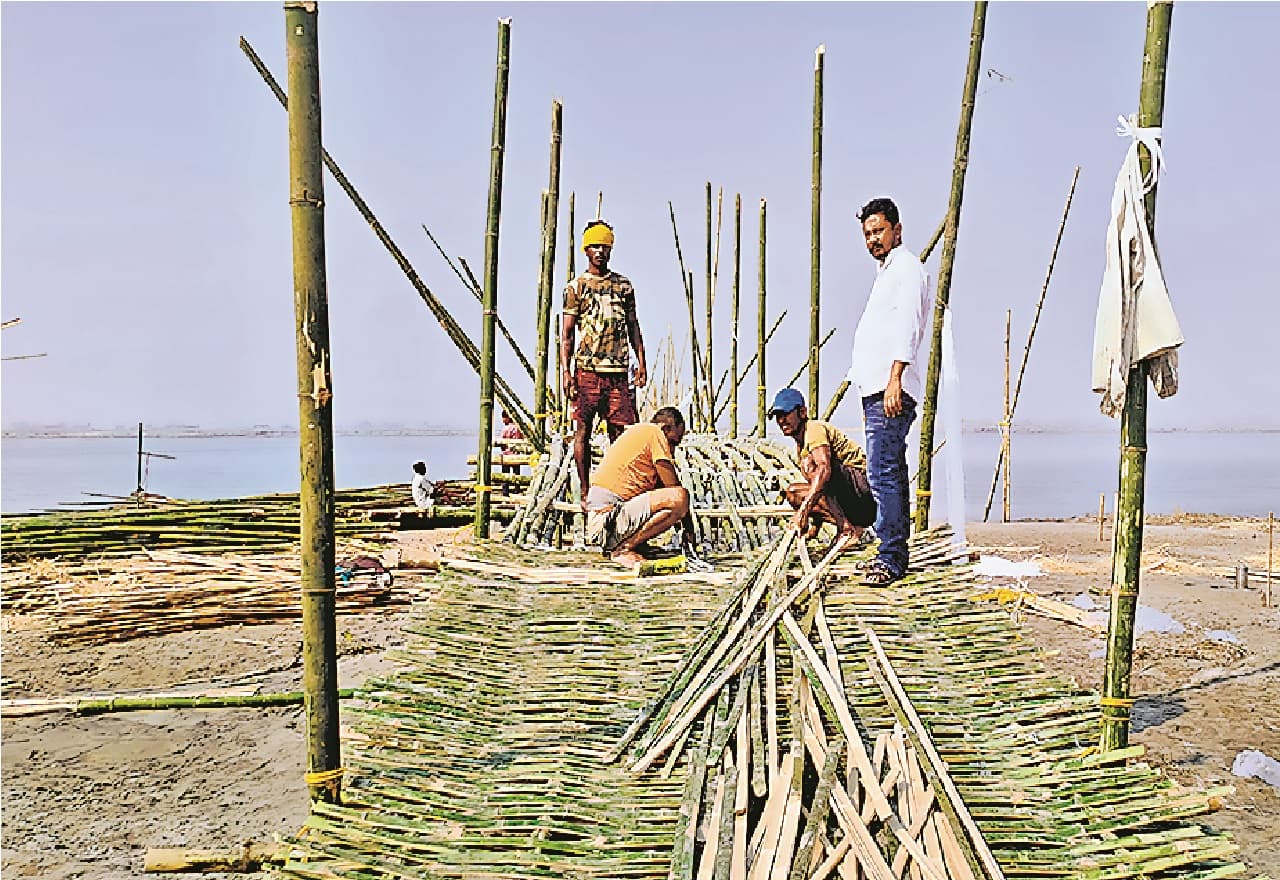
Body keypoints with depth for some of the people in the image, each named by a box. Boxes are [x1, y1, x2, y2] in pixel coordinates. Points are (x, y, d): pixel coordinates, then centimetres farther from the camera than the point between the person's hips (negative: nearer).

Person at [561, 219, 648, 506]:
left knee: (621, 430, 0)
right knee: (583, 430, 0)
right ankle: (585, 492, 7)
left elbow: (633, 328, 16)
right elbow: (566, 334, 2)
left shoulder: (623, 285, 14)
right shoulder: (576, 287, 5)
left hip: (617, 370, 2)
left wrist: (641, 363, 6)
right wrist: (565, 371, -8)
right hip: (586, 370, -2)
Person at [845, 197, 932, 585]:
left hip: (892, 391, -10)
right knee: (890, 474, 12)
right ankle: (894, 555, 18)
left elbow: (907, 328, -17)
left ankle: (890, 558, -10)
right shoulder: (885, 272, 25)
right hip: (875, 389, 10)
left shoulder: (907, 268, -5)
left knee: (883, 474, -13)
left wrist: (894, 381, -26)